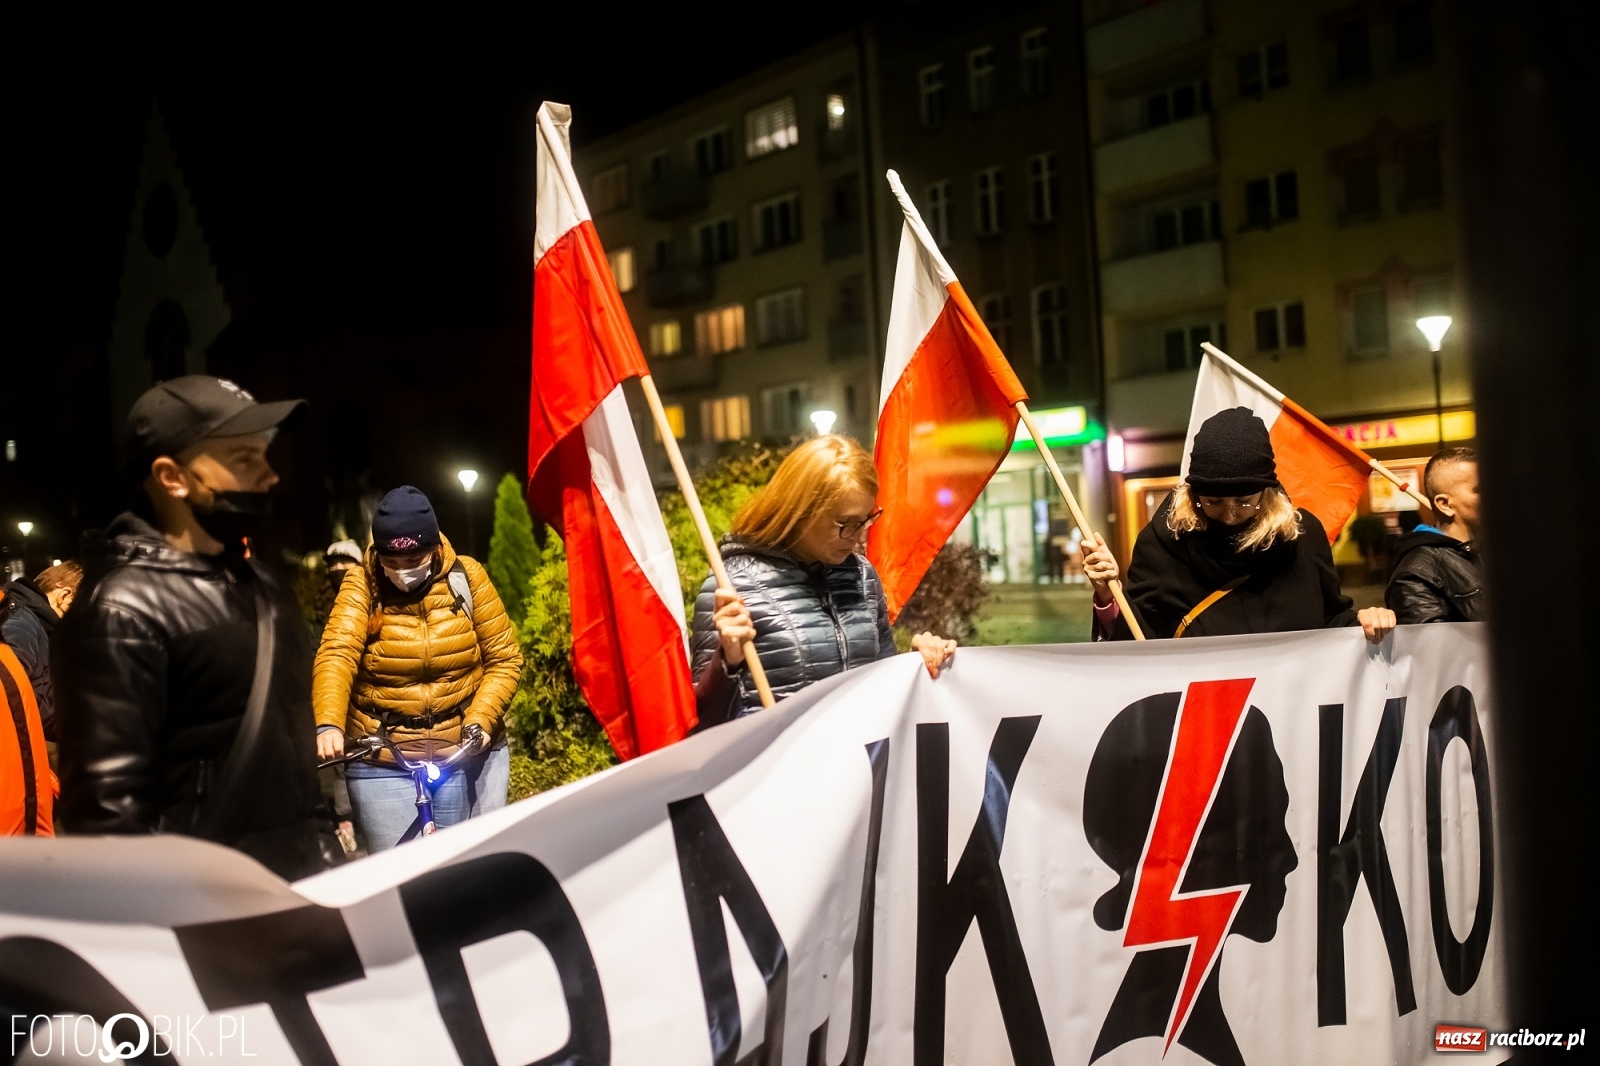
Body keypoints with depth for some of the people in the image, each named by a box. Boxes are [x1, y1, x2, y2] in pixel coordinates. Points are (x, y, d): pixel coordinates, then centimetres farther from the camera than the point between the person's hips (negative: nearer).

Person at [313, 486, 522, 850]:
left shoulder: (465, 577, -4)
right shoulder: (362, 586, -6)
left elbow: (504, 658, -1)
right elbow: (337, 655, -21)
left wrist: (480, 719, -15)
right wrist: (329, 725, -37)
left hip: (467, 755, 1)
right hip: (382, 763, -1)